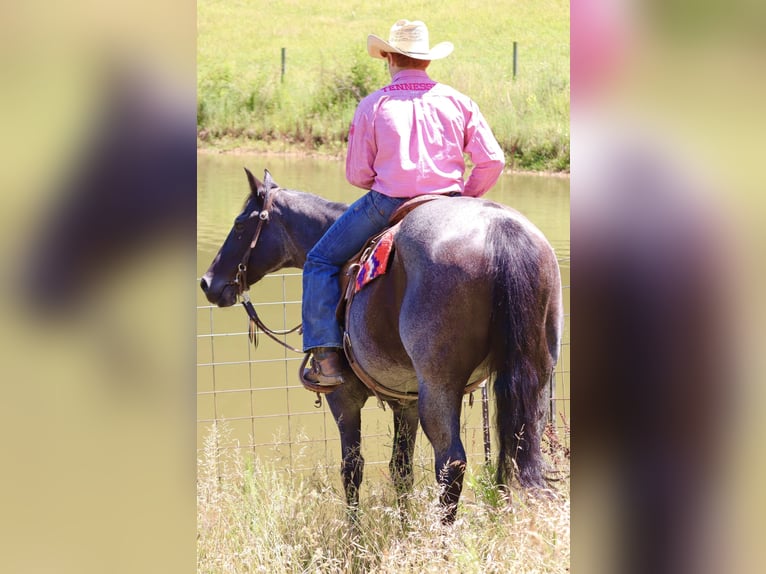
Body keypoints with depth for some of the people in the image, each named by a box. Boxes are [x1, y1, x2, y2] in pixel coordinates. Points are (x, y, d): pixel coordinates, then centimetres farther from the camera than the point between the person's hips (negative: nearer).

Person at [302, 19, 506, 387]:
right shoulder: (458, 102, 4)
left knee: (320, 262, 14)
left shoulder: (372, 106, -2)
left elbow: (357, 174, -2)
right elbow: (492, 161, -1)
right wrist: (463, 196, 15)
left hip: (387, 205, -3)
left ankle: (327, 358, 2)